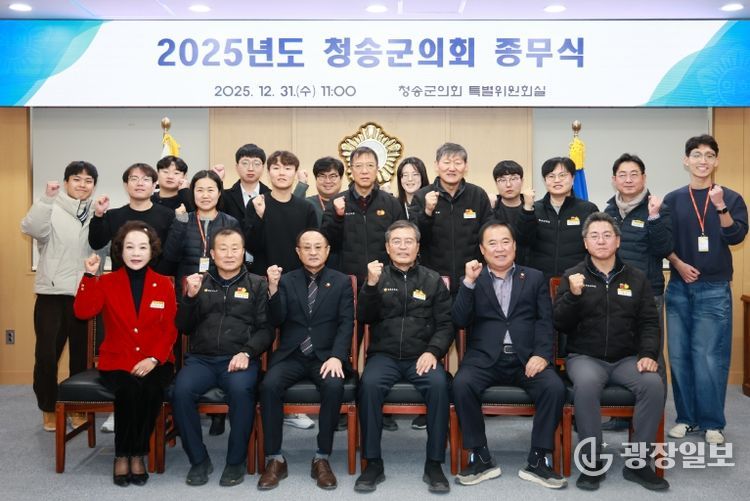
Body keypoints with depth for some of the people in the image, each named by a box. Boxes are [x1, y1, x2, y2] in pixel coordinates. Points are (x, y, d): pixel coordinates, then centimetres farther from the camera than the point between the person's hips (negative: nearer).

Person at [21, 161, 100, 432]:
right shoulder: (51, 209, -1)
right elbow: (32, 229, -20)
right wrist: (47, 198, -31)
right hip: (52, 293, -2)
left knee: (81, 354, 10)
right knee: (46, 354, 0)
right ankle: (48, 408, 18)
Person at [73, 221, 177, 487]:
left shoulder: (164, 284, 7)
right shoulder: (107, 282, 7)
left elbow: (170, 329, 2)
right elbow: (83, 312, -10)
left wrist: (154, 359, -12)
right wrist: (90, 276, -17)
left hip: (154, 362, 0)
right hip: (117, 362, 0)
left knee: (151, 390, -32)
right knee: (129, 390, -32)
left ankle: (138, 454, -12)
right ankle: (122, 455, -11)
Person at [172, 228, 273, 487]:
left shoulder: (257, 284, 11)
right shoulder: (200, 281, 18)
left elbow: (266, 328, 4)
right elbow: (183, 327, 14)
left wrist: (247, 352, -14)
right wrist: (190, 296, -3)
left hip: (239, 358, -2)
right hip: (201, 358, 2)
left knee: (241, 389, -34)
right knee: (181, 390, -28)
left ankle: (236, 461, -14)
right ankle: (199, 460, -9)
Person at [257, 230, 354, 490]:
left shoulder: (341, 281, 8)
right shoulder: (286, 280, 11)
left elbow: (346, 324, -1)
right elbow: (276, 321, 0)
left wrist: (336, 357, -17)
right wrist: (273, 288, -16)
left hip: (326, 355, -1)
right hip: (291, 355, 1)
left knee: (334, 386, -32)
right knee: (269, 385, -28)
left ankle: (322, 459, -17)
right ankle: (275, 459, -15)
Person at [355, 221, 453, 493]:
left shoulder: (433, 280, 11)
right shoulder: (378, 276, 11)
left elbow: (446, 324, 6)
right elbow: (364, 318, 2)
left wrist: (433, 351, -12)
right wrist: (371, 285, -13)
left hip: (421, 356, 0)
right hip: (384, 355, 0)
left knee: (439, 384, -31)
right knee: (369, 384, -31)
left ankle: (434, 464, -18)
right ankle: (373, 463, -19)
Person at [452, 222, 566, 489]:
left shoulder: (534, 278, 16)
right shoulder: (472, 279, 13)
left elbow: (545, 321, 6)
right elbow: (460, 321, 0)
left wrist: (542, 354, -12)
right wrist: (469, 282, -11)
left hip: (526, 357, 1)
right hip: (485, 357, -1)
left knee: (555, 386, -27)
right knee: (462, 384, -30)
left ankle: (537, 460, -10)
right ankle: (481, 458, -13)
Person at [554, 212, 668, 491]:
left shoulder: (636, 278, 10)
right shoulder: (573, 276, 4)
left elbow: (649, 322, 7)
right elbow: (560, 324, -2)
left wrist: (648, 354, -10)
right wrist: (573, 295, -19)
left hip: (627, 358, 2)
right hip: (585, 357, -2)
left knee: (654, 384, -28)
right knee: (586, 384, -35)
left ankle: (636, 462, -11)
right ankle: (592, 462, -18)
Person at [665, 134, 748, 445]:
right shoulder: (673, 199, 6)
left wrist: (721, 207, -22)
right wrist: (679, 264, -11)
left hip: (714, 289, -2)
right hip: (679, 287, 2)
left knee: (710, 357, -4)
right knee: (679, 356, 4)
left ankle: (712, 422, 8)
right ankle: (686, 417, 17)